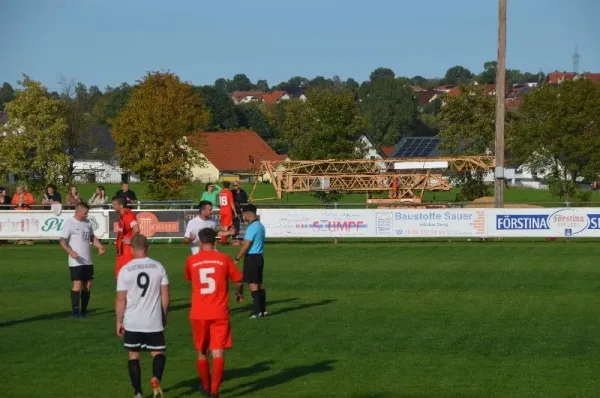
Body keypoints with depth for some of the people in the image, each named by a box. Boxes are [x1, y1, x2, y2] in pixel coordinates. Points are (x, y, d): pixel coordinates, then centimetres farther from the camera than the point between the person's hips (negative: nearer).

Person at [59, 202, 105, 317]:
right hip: (76, 261, -7)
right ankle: (75, 311, -8)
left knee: (87, 284, 7)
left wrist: (99, 246, 4)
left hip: (88, 261, 7)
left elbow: (92, 237, 22)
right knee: (77, 284, -12)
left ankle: (83, 311, 16)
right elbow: (63, 242, -13)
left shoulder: (87, 222, 12)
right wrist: (70, 252, -29)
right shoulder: (69, 223, -9)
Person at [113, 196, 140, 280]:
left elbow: (136, 229, -35)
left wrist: (130, 240, -22)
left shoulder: (128, 215, -19)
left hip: (128, 250, -10)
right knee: (119, 275, 14)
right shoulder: (122, 215, 12)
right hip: (122, 250, 10)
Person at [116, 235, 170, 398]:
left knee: (134, 355, 12)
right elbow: (165, 296, 1)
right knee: (158, 353, 12)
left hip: (132, 323, -1)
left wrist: (119, 321, 5)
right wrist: (164, 316, 15)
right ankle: (156, 378, -17)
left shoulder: (125, 270, -7)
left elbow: (121, 299, -5)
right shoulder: (159, 267, -2)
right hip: (154, 322, 1)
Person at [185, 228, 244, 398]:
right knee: (218, 353, -3)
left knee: (202, 352, 17)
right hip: (219, 313, -2)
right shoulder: (224, 259, -2)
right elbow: (238, 282, 3)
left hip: (198, 314, 2)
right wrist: (240, 294, 25)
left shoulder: (191, 261, 2)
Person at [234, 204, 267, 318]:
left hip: (251, 257, -9)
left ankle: (257, 311, -8)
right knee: (259, 283, 13)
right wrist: (241, 242, 29)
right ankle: (263, 310, 16)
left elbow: (246, 246, -20)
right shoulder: (260, 225, 11)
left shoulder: (252, 227, -18)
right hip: (259, 256, 9)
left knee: (252, 284, -6)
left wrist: (237, 259, -14)